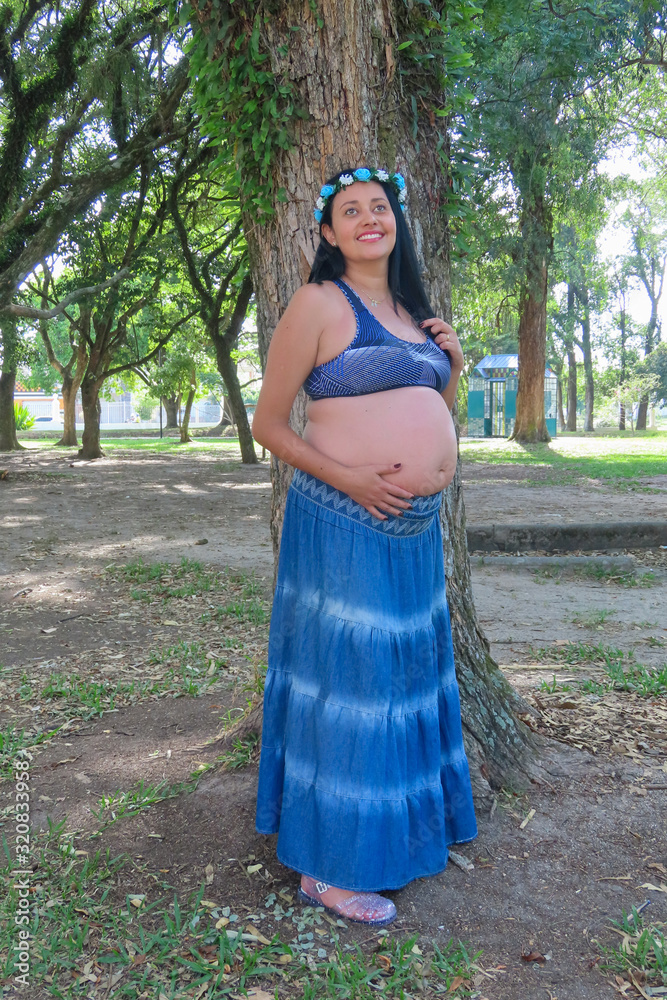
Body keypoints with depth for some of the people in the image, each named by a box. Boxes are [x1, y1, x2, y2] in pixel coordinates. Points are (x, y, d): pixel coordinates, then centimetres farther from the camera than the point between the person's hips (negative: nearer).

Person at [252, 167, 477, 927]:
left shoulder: (411, 311, 15)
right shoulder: (319, 304, -7)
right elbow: (268, 424, -8)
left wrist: (454, 367, 6)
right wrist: (351, 480, -19)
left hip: (417, 526, 8)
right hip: (345, 524, -8)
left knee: (404, 671, 17)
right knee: (344, 679, -1)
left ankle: (398, 822, 37)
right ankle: (326, 867, 14)